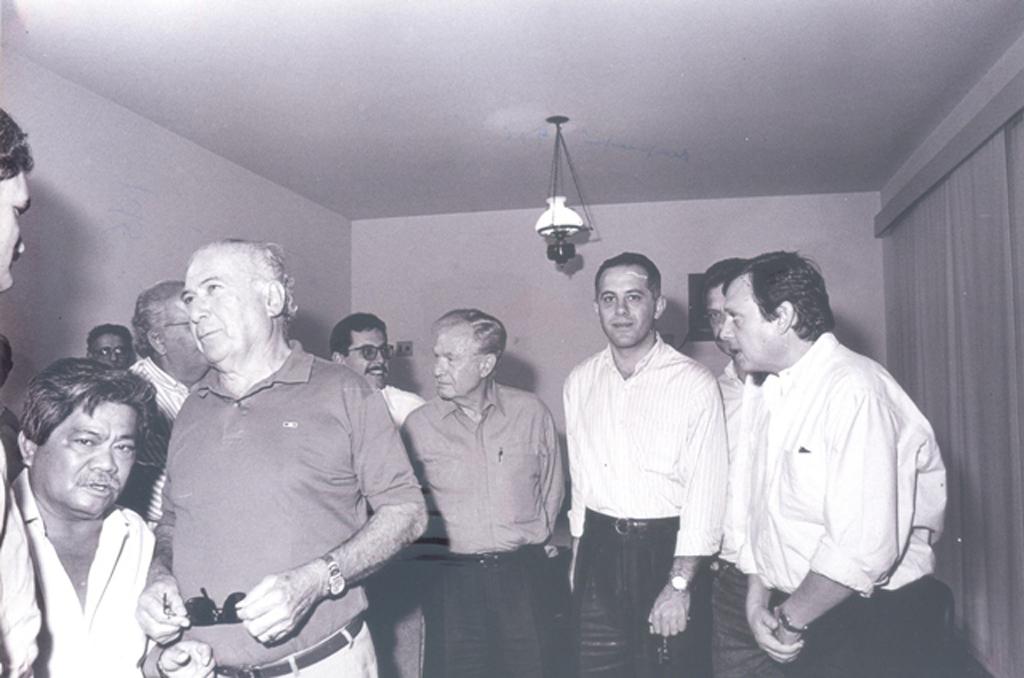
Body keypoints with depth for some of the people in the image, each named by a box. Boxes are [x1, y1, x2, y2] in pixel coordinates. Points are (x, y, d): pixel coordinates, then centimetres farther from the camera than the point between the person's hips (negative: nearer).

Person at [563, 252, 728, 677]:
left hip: (665, 547, -4)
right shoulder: (579, 382, 5)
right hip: (599, 547, 4)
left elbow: (705, 488, -12)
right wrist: (577, 554, 10)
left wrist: (679, 584, -14)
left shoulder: (694, 383, -10)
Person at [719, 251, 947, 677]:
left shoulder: (856, 389, -22)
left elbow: (863, 548, -27)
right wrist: (757, 597, -2)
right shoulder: (774, 393, 6)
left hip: (866, 625, -7)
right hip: (793, 617, 7)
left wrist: (789, 621, -16)